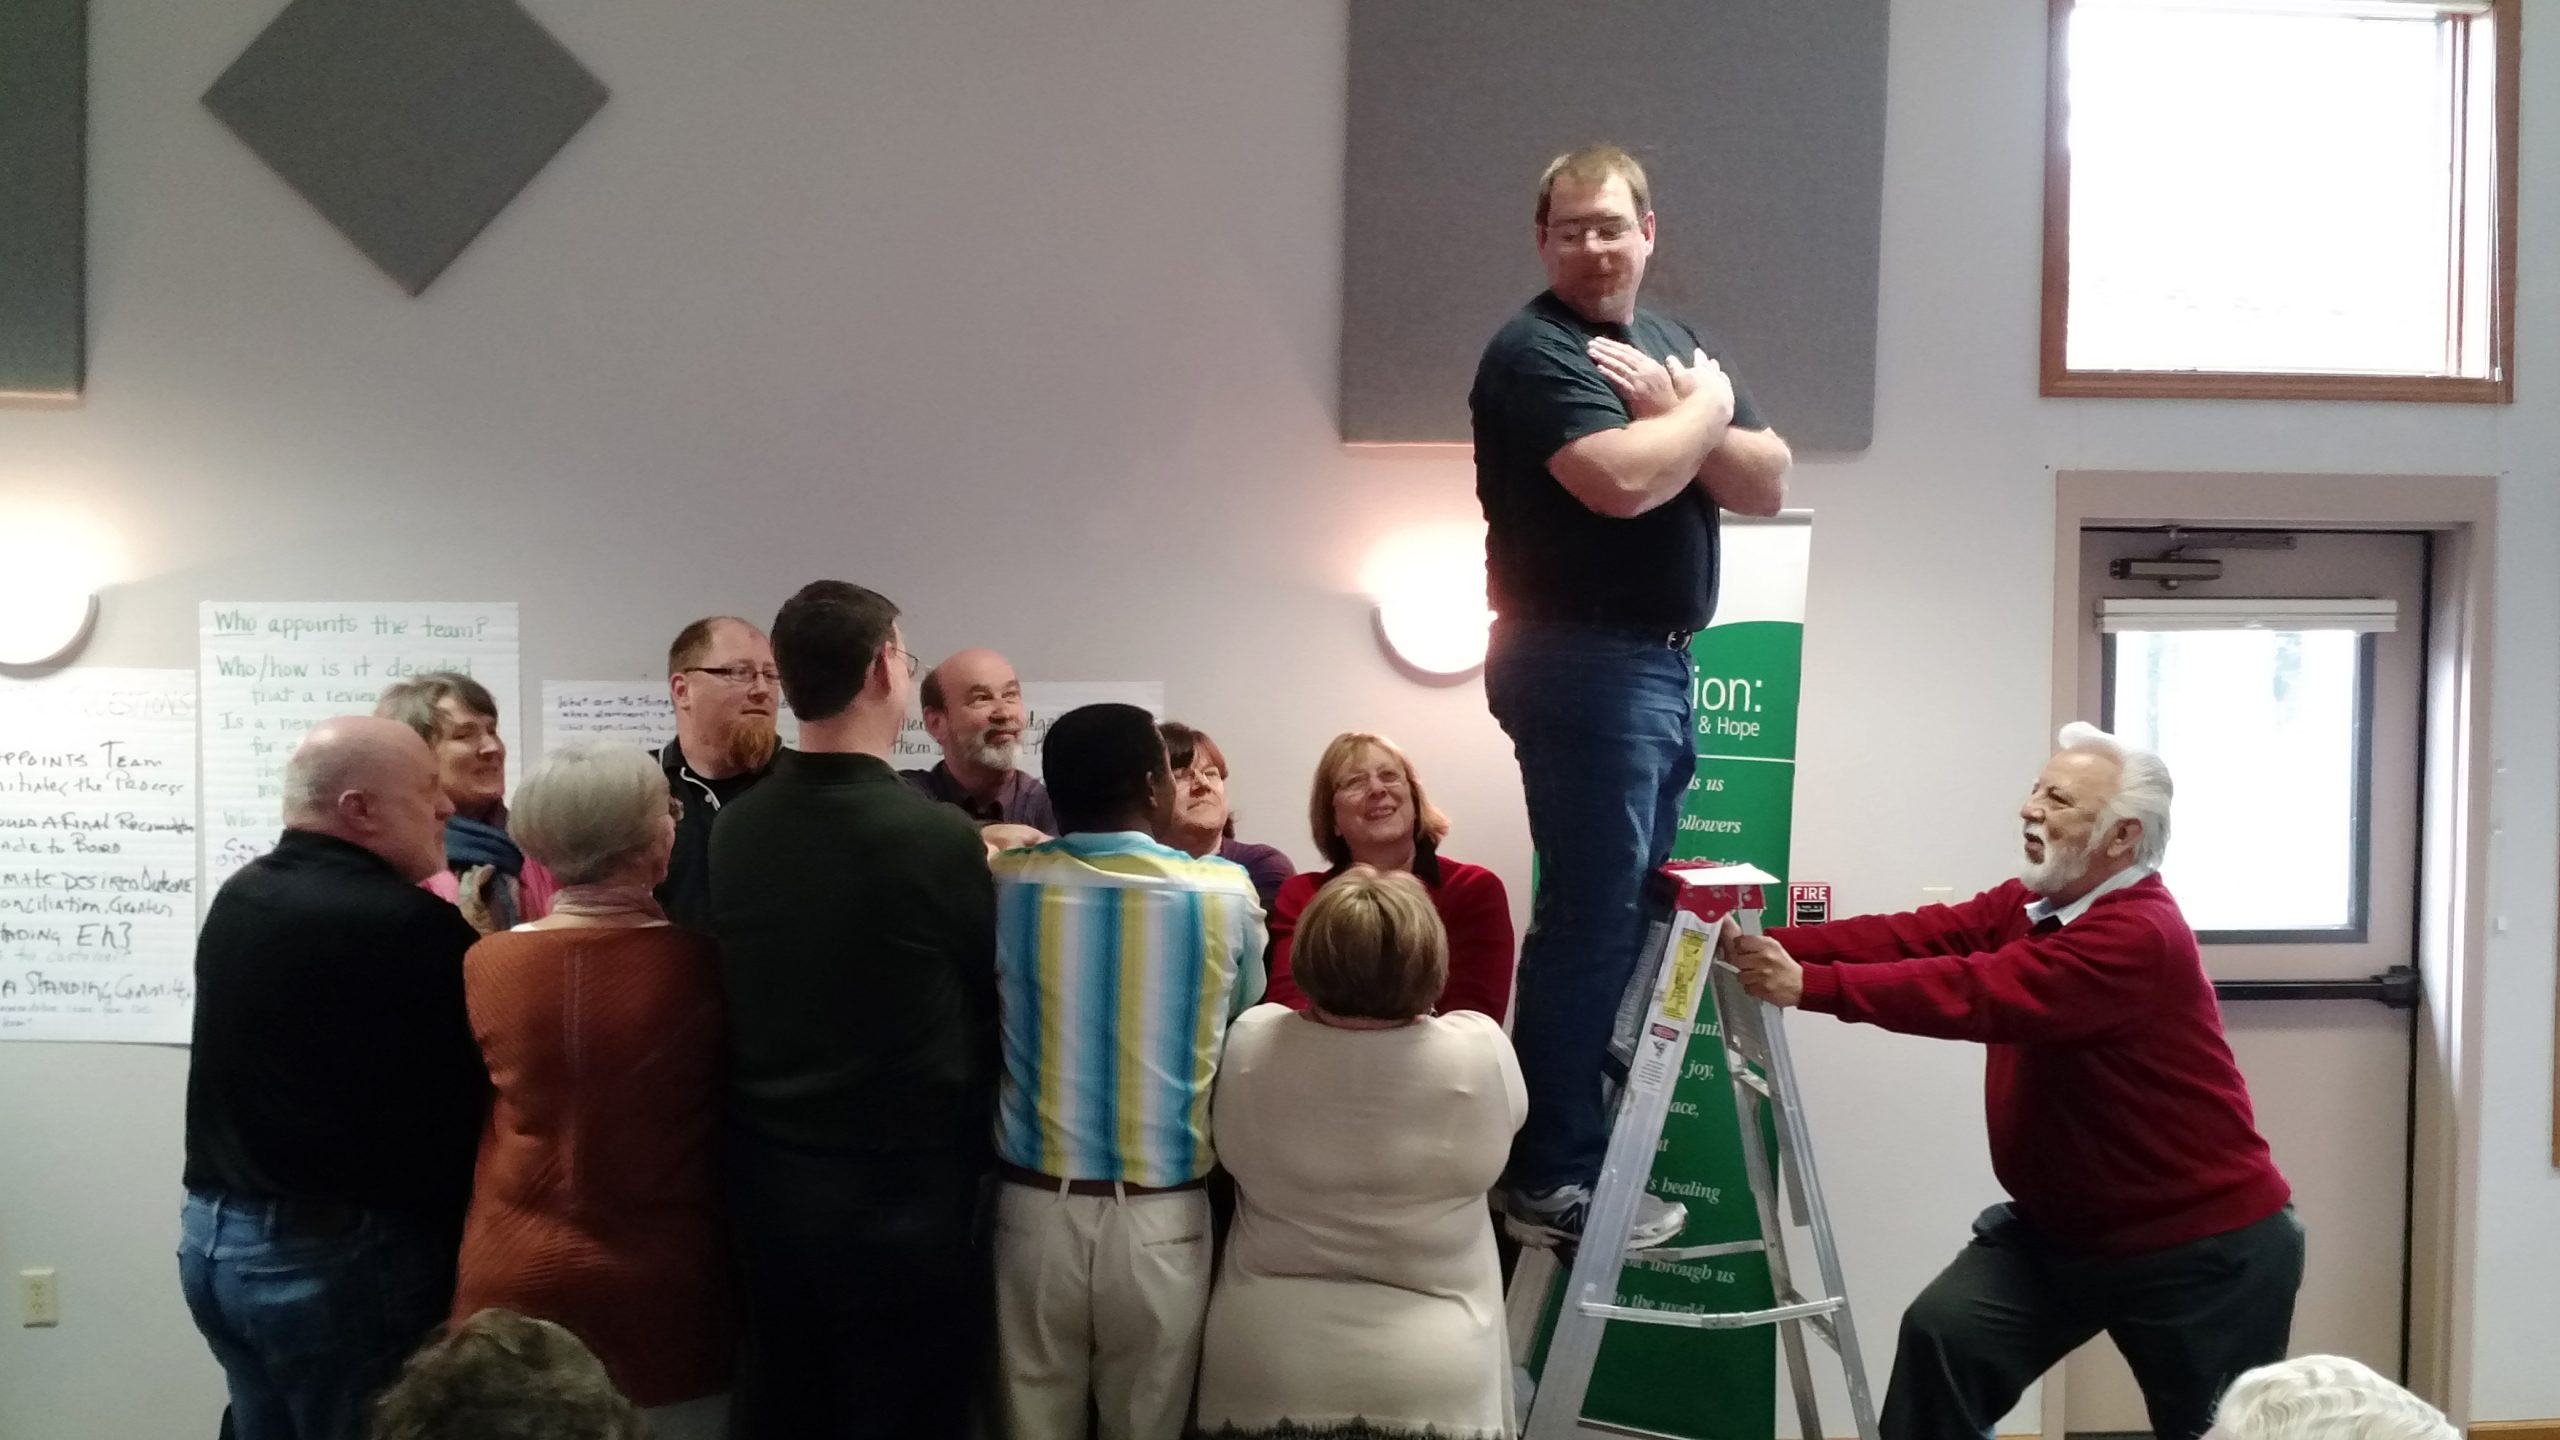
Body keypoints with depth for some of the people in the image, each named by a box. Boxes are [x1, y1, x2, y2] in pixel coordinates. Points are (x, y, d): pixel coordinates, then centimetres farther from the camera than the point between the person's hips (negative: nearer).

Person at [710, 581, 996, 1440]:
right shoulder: (938, 836, -17)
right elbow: (988, 1000, -4)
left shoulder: (733, 829, -3)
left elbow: (744, 993, 8)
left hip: (767, 1178, 5)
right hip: (901, 1192, -5)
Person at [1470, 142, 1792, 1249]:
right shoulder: (1533, 352, -9)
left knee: (1626, 908, 12)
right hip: (1584, 662, -9)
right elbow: (1619, 479, -26)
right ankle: (1551, 1178, 0)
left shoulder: (1676, 344, 16)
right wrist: (1704, 408, -8)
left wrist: (1676, 410, -9)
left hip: (1659, 664, 9)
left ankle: (1570, 1141, 22)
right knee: (1593, 913, -8)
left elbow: (1766, 486, 7)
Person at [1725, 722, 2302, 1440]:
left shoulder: (2138, 935, -28)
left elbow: (1977, 993, -37)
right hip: (2061, 1226, 7)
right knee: (1941, 1337, -9)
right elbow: (1914, 936, -11)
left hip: (2204, 1245, -7)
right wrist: (1771, 945, -24)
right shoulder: (2030, 902, 1)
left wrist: (1809, 984, -42)